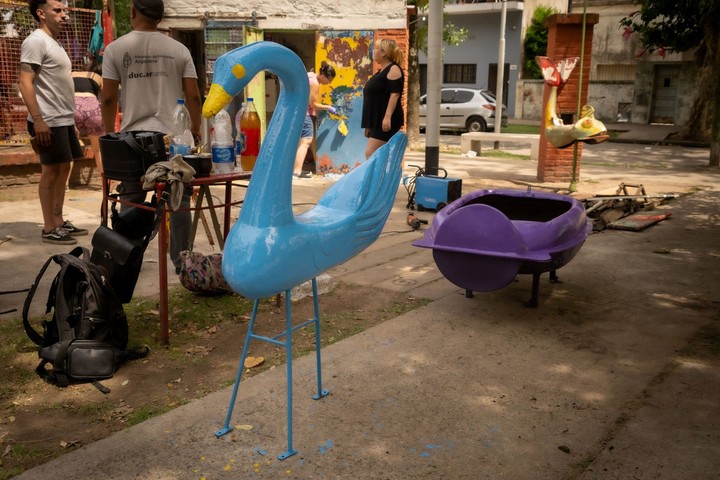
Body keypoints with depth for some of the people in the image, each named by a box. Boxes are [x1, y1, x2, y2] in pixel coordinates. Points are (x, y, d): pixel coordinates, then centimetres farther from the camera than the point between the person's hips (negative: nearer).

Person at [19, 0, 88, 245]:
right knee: (51, 171, -5)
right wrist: (38, 119, -24)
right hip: (49, 121, -9)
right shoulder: (35, 41, -11)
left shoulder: (55, 43, 19)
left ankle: (59, 222, 18)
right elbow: (26, 83, -17)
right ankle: (49, 229, 2)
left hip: (64, 120, 9)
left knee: (63, 169, 11)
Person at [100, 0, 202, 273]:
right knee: (179, 201, 5)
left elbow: (108, 98, 0)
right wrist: (195, 131, 11)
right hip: (173, 135, 0)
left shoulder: (115, 49, 1)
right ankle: (181, 261, 9)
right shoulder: (179, 49, 3)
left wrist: (109, 133, 12)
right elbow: (193, 96, 0)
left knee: (131, 201, 10)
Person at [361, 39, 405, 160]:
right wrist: (368, 125, 23)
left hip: (386, 122, -10)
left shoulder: (393, 69, -9)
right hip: (376, 121, 10)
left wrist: (387, 117, -30)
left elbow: (395, 94, -20)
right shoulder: (381, 70, 20)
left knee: (370, 153, -16)